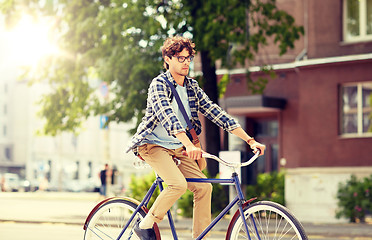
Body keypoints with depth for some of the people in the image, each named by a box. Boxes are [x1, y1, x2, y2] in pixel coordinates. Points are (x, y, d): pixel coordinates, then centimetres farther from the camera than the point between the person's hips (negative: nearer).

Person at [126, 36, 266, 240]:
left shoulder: (192, 88, 5)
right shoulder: (159, 84, -15)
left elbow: (216, 113, 1)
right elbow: (167, 115, -32)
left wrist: (250, 140, -7)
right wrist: (189, 144, -48)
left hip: (177, 148, 7)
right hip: (153, 144, -7)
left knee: (203, 187, -7)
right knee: (179, 184, -27)